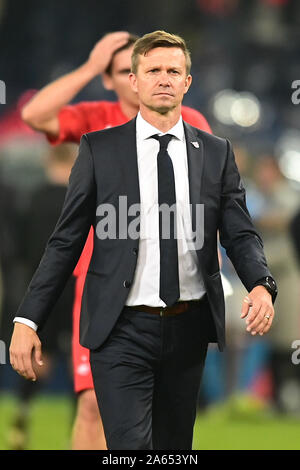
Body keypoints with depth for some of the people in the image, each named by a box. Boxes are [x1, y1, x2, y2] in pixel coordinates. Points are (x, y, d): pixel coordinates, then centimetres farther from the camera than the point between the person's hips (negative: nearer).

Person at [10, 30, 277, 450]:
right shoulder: (99, 149, 1)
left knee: (176, 445, 11)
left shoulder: (216, 153, 8)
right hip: (121, 332, -3)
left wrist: (261, 286, -18)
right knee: (130, 446, -15)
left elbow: (240, 234, 4)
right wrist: (27, 320, -5)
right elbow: (66, 240, 1)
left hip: (188, 329, 3)